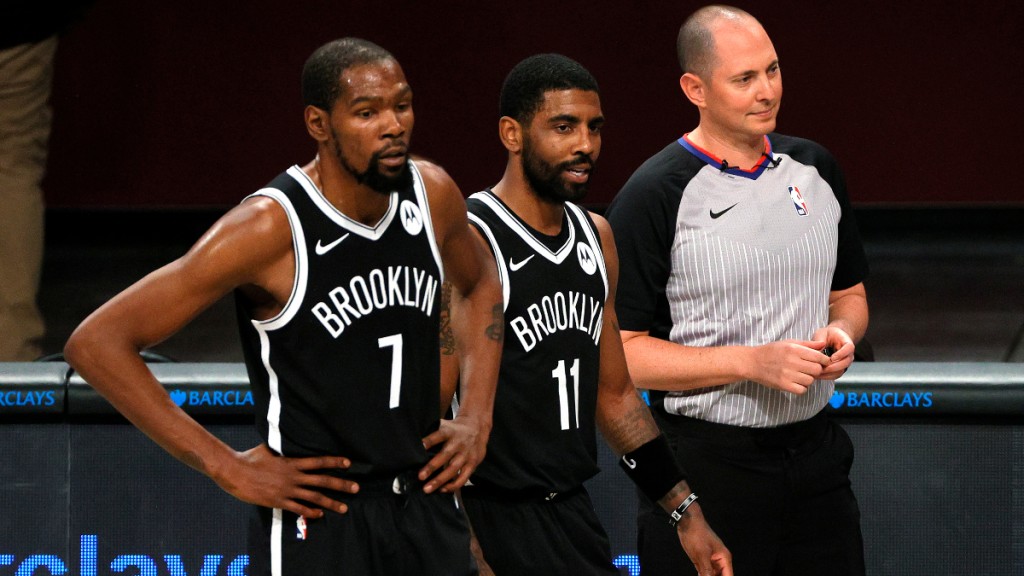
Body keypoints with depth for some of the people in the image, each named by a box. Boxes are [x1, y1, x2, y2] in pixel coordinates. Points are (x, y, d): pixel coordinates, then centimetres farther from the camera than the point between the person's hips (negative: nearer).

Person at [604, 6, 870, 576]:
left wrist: (841, 332, -2)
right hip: (706, 461, -5)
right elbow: (623, 352, -13)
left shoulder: (816, 169, 9)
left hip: (817, 456, 5)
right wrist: (755, 362, -20)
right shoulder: (653, 198, -11)